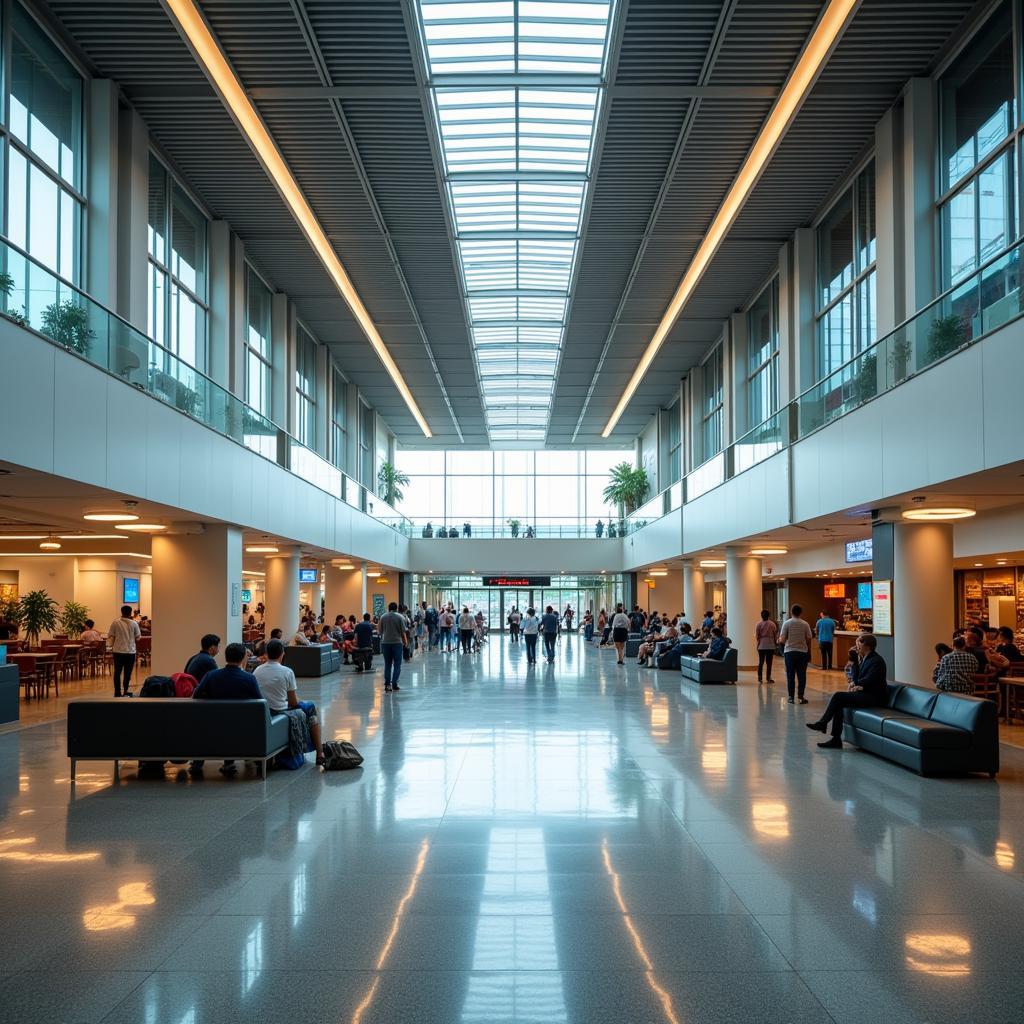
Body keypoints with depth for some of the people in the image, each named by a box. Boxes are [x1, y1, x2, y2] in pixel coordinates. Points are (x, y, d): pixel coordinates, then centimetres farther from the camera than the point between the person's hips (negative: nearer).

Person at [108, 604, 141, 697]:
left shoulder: (115, 623, -2)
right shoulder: (134, 623, -4)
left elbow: (111, 636, 0)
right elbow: (138, 637, 1)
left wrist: (112, 646, 13)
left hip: (118, 651, 1)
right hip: (130, 651, -1)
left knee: (117, 672, 8)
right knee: (127, 672, 6)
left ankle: (117, 692, 7)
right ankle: (126, 691, 7)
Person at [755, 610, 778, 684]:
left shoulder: (759, 624, -4)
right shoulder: (772, 624, -2)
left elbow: (757, 636, -4)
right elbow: (775, 635, 2)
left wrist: (757, 644, 7)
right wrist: (776, 643, 16)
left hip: (761, 646, 0)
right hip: (770, 646, 0)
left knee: (761, 662, 8)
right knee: (769, 662, 4)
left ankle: (759, 678, 7)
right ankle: (768, 678, 4)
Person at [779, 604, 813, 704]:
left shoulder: (786, 623, -5)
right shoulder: (805, 624, -1)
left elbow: (782, 639, -7)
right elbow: (809, 639, 1)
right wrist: (809, 652, 12)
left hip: (789, 651, -1)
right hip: (802, 651, 1)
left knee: (790, 675, 5)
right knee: (801, 675, 6)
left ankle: (791, 697, 5)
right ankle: (800, 697, 4)